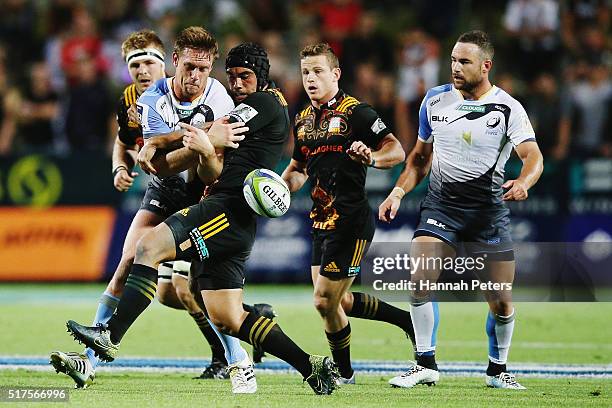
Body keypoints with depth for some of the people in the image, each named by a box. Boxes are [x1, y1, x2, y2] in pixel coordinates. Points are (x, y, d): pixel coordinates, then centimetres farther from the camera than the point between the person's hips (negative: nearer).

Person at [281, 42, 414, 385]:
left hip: (351, 221, -9)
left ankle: (345, 373, 11)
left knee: (325, 301, -7)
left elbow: (396, 151, -13)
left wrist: (371, 157, -34)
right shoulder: (303, 120, 14)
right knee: (338, 302, 12)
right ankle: (407, 319, 29)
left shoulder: (355, 111, -10)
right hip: (322, 221, 9)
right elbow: (299, 168, 26)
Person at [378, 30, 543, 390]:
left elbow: (533, 155, -17)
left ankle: (498, 370, 23)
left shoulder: (508, 108, -7)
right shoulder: (435, 100, 4)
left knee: (502, 302, 0)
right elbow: (421, 156, 17)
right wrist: (398, 192, 4)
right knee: (420, 280, -19)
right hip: (440, 206, 2)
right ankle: (426, 365, -8)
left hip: (488, 211, -2)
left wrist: (523, 182, -39)